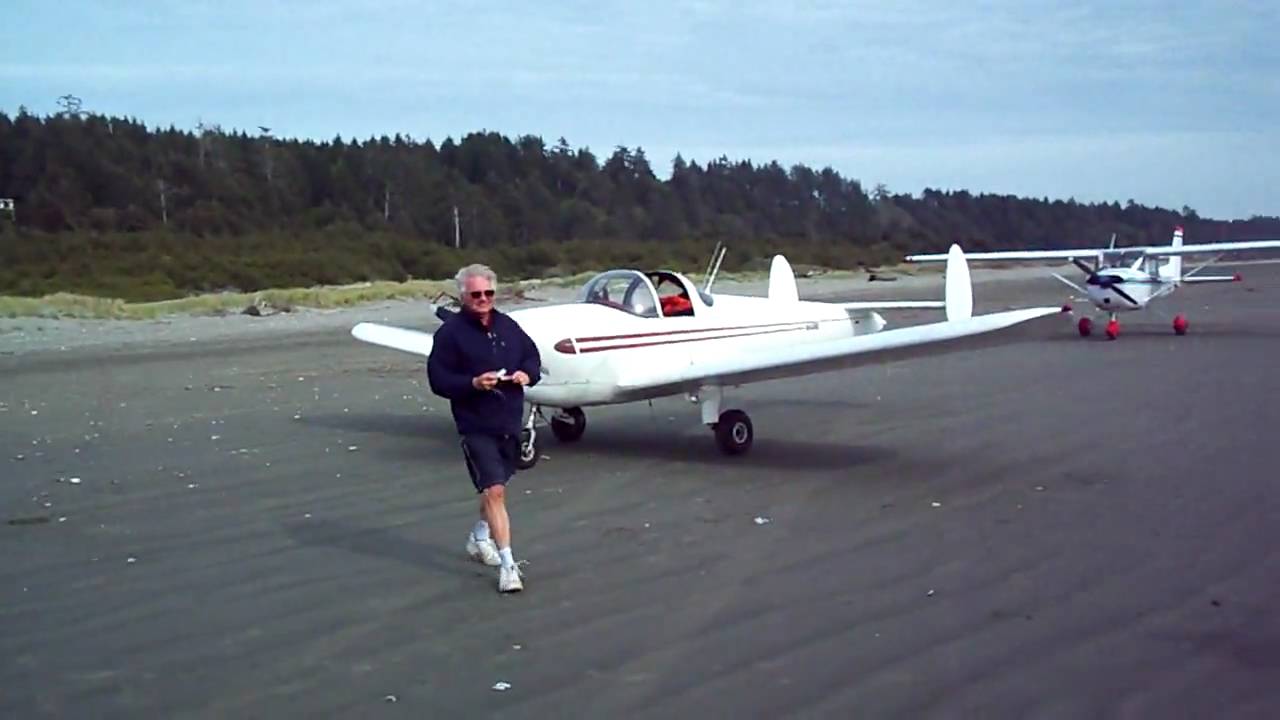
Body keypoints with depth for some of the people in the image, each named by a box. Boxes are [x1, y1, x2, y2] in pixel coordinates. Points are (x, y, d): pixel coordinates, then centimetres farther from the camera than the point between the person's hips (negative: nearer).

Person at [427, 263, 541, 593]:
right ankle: (507, 564, -12)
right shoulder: (450, 332, -9)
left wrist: (527, 374, -6)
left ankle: (479, 537, 46)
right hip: (476, 426, -6)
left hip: (509, 422, 6)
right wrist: (473, 383, -24)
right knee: (493, 490, -14)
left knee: (494, 487, 21)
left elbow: (532, 355, 17)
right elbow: (438, 379, -10)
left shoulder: (508, 326, 6)